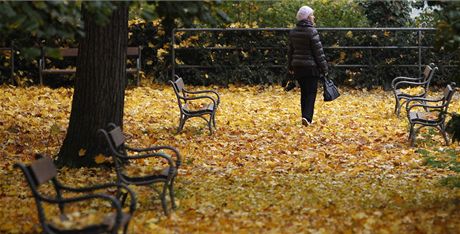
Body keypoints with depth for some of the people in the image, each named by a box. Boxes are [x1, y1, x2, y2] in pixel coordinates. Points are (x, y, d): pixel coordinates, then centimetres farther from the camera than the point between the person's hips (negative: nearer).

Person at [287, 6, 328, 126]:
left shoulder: (293, 32, 6)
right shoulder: (312, 31, -14)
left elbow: (290, 50, 14)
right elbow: (318, 52, -13)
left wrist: (290, 66, 23)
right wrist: (324, 68, -6)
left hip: (297, 66, 6)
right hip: (311, 66, -6)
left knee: (304, 92, 15)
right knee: (311, 92, -2)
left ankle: (306, 117, 18)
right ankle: (307, 117, -16)